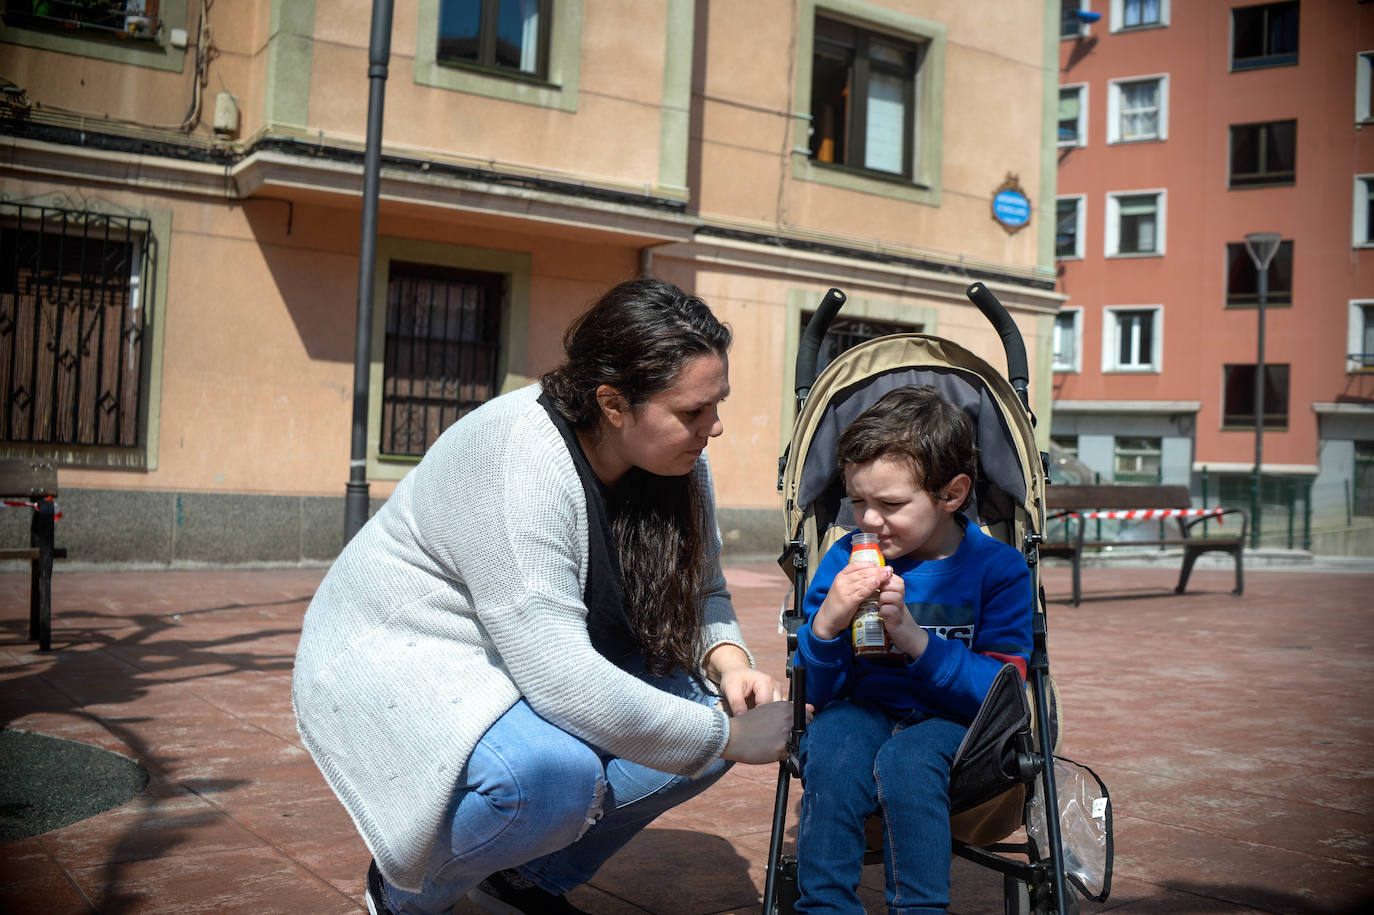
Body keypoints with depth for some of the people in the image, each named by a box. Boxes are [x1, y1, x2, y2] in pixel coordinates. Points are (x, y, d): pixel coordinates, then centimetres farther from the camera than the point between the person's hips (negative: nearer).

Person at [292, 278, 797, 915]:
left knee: (705, 704, -11)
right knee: (556, 774, -34)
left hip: (540, 660, 8)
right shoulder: (518, 459, -32)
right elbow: (558, 673, -36)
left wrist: (728, 661, -17)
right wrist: (726, 737, -30)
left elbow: (700, 592, 6)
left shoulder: (678, 458, -8)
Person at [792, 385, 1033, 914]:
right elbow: (816, 691, 0)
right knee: (832, 753, -31)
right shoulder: (844, 561, 1)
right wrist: (826, 622, -21)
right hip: (861, 709, 2)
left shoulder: (997, 568, -4)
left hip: (948, 719, -2)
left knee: (907, 760, -34)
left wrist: (914, 637, -26)